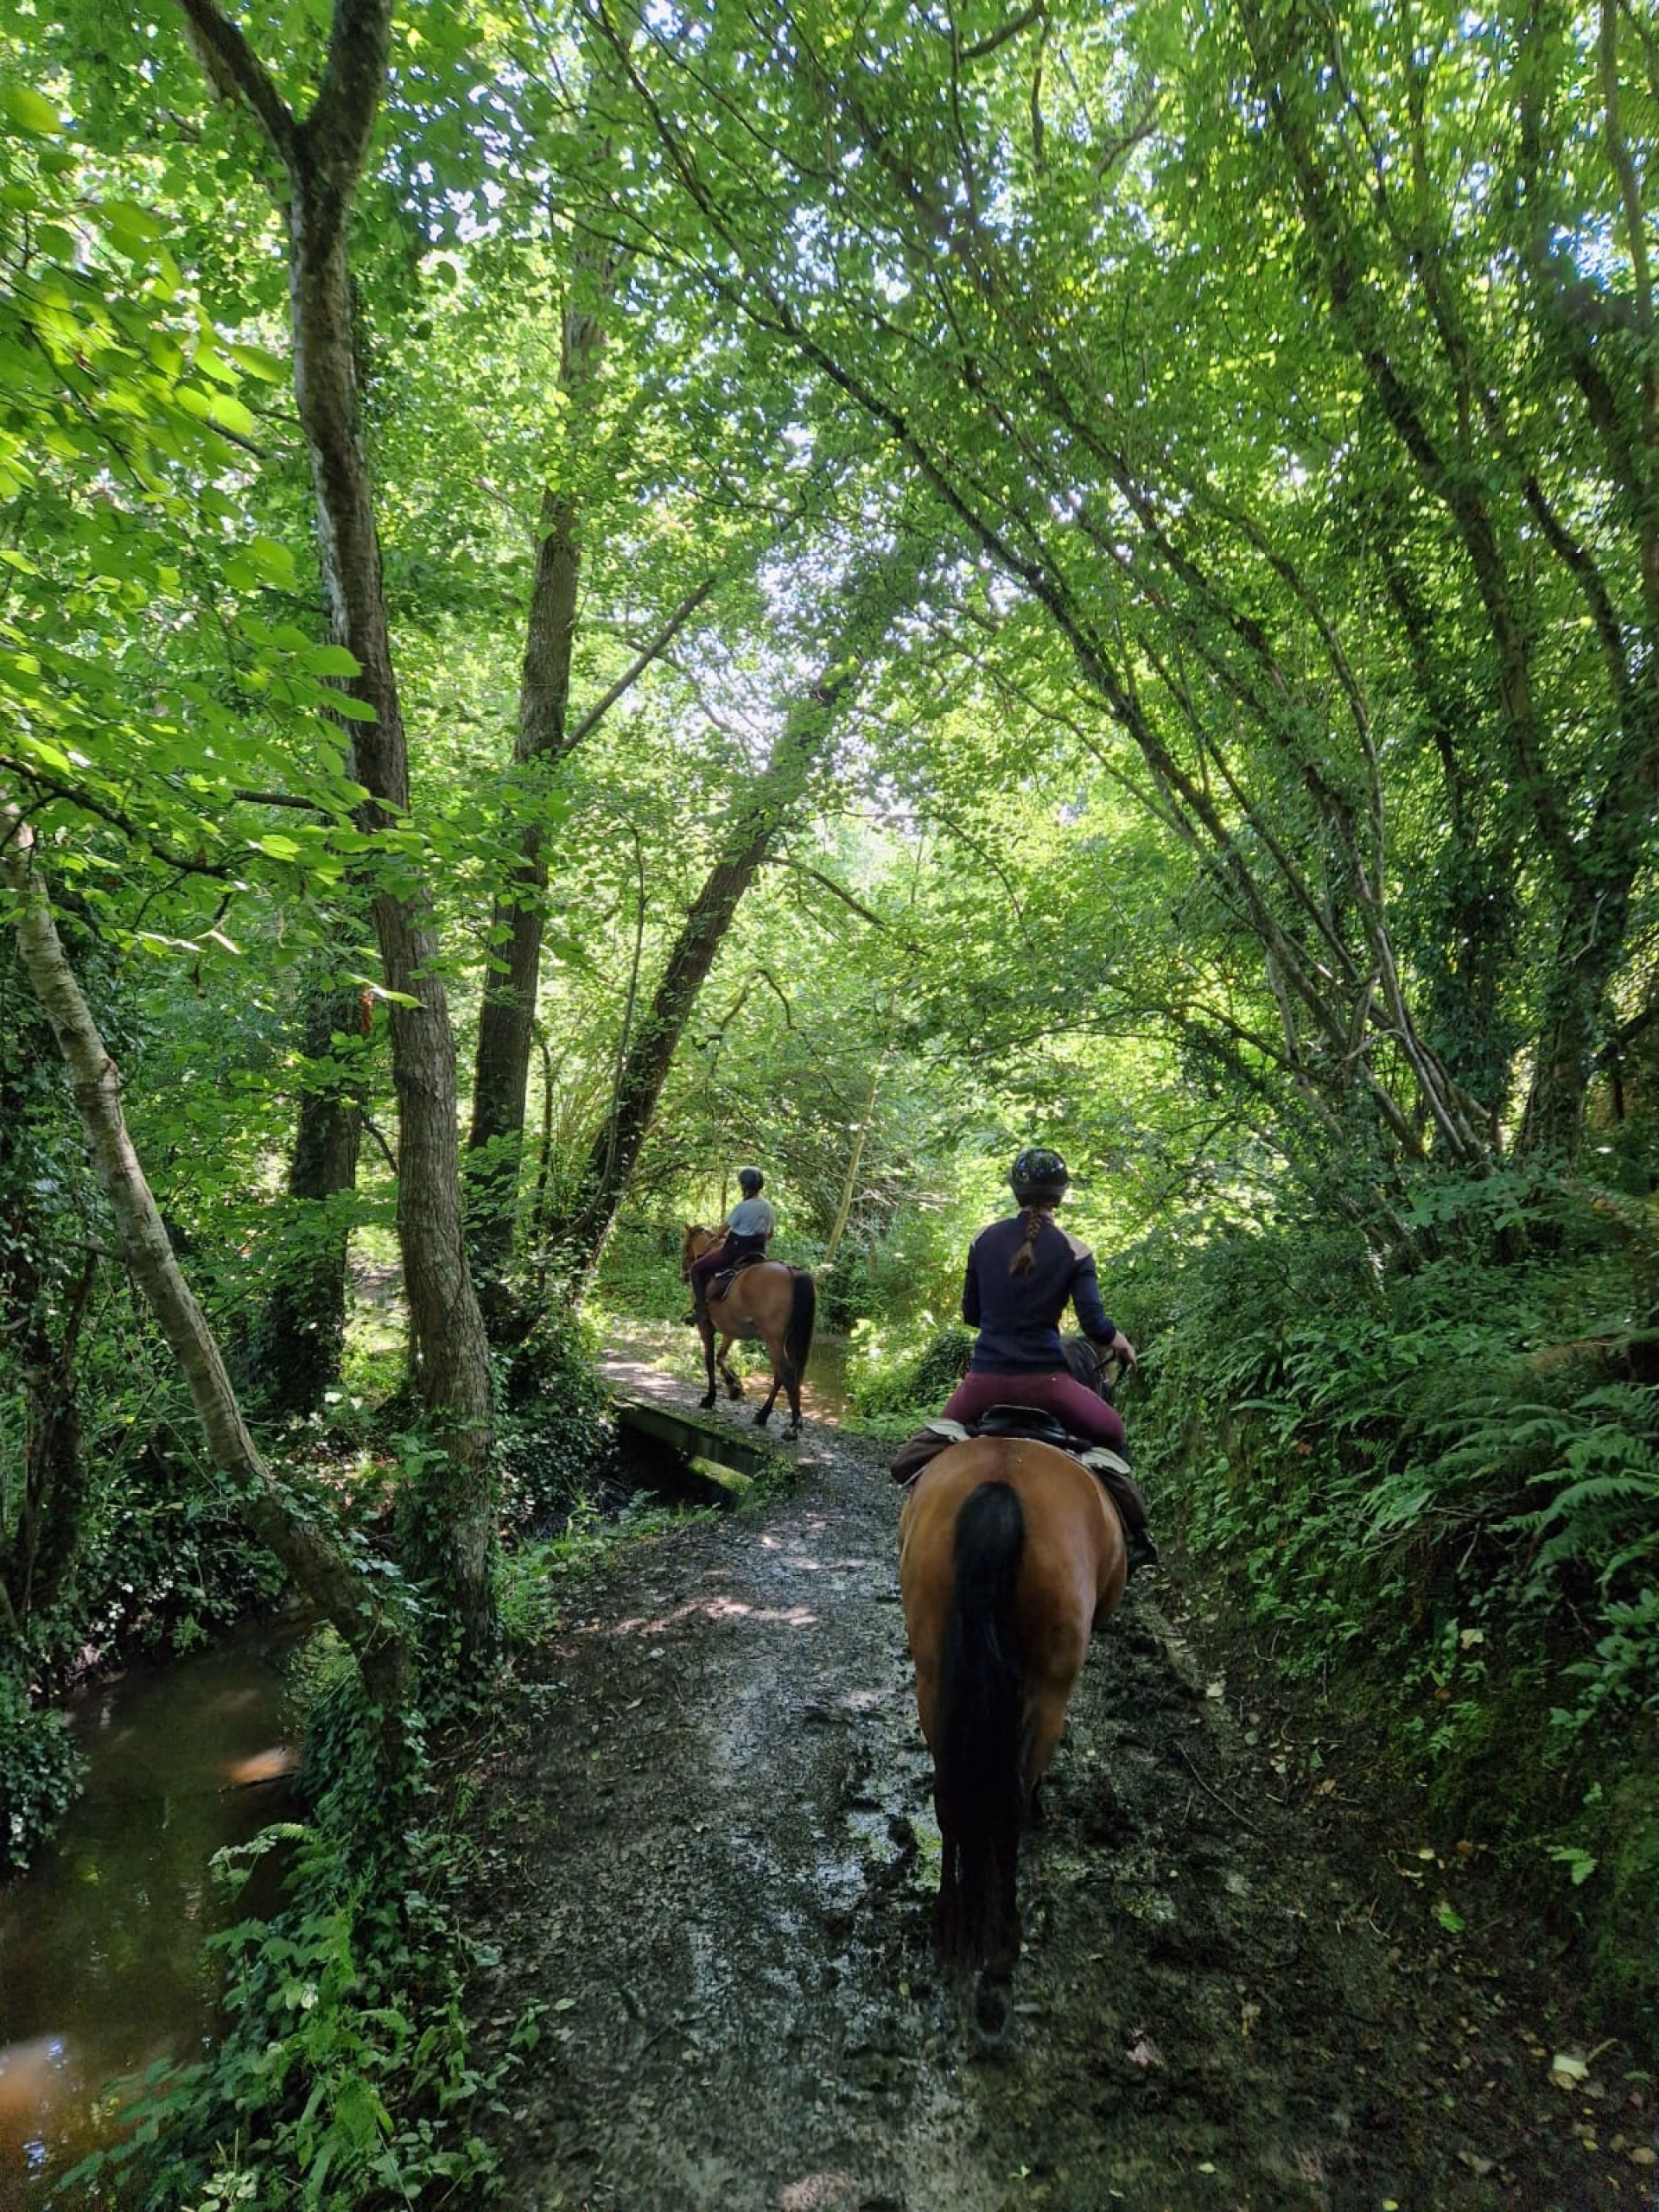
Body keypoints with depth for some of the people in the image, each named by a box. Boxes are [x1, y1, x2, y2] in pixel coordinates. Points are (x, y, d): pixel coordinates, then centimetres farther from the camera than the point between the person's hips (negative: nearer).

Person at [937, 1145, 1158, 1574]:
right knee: (1111, 1435, 23)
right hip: (1043, 1380, -2)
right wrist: (1121, 1342, 13)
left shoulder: (984, 1240, 5)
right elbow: (1094, 1324, -8)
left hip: (985, 1379, 2)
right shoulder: (1074, 1251, -3)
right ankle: (1137, 1538, 21)